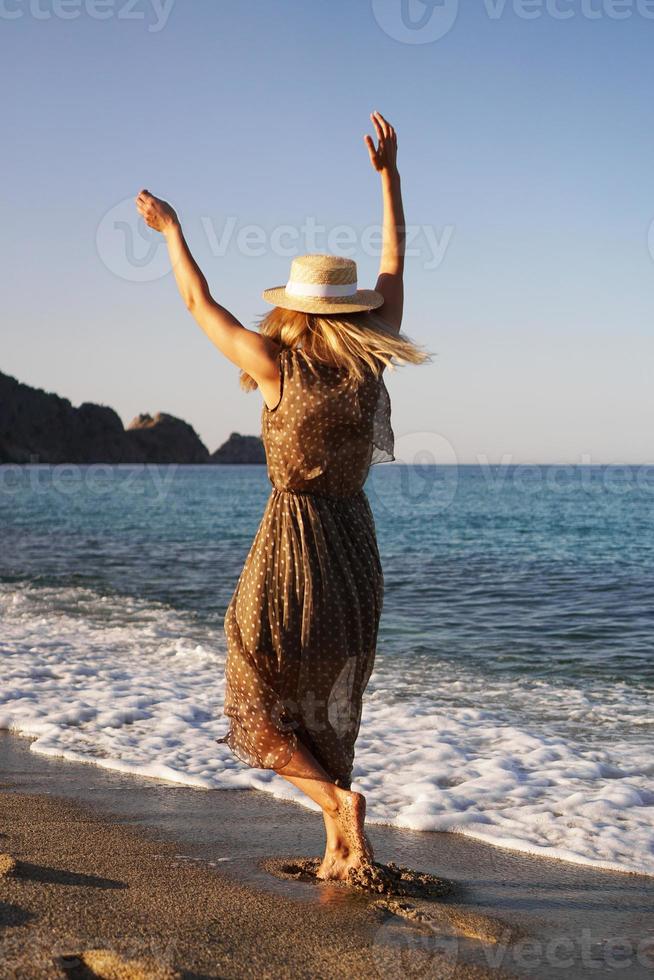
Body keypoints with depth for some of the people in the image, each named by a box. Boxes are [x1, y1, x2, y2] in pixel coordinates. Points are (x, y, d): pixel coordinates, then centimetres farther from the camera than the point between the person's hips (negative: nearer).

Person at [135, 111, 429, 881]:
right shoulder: (370, 362, -3)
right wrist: (388, 174, 16)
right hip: (356, 549, 5)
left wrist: (171, 231, 14)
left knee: (261, 700, 10)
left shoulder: (277, 366, -13)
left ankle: (336, 798, -11)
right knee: (328, 703, 17)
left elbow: (200, 305, 0)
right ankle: (341, 848, 18)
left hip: (291, 550, -5)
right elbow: (394, 268, 9)